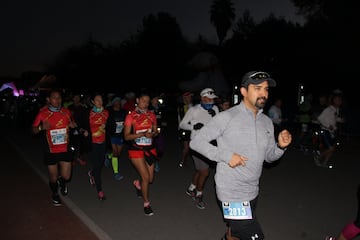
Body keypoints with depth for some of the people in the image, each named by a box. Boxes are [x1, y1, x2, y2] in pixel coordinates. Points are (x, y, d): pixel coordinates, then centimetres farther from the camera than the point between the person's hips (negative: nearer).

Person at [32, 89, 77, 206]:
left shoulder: (66, 112, 0)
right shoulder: (42, 113, -9)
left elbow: (72, 123, 18)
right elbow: (34, 130, -1)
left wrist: (73, 125, -6)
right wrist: (41, 127, -23)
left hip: (65, 149, 2)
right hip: (50, 151, -1)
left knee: (66, 176, 0)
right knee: (53, 177, 12)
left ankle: (62, 181, 39)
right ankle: (55, 194, 42)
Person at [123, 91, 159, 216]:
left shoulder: (152, 115, 3)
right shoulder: (131, 116, -8)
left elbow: (155, 131, 12)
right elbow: (126, 136, -9)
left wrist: (152, 134, -12)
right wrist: (142, 134, -21)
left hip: (149, 149, 4)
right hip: (136, 149, -4)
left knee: (150, 179, 8)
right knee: (146, 177, -8)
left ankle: (137, 183, 44)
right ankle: (146, 203, 15)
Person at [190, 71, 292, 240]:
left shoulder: (267, 122, 5)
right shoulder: (226, 117, -15)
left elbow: (269, 156, 12)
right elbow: (196, 142, -13)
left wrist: (281, 146, -9)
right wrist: (226, 155, -22)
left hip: (252, 192, 7)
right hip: (231, 194, -7)